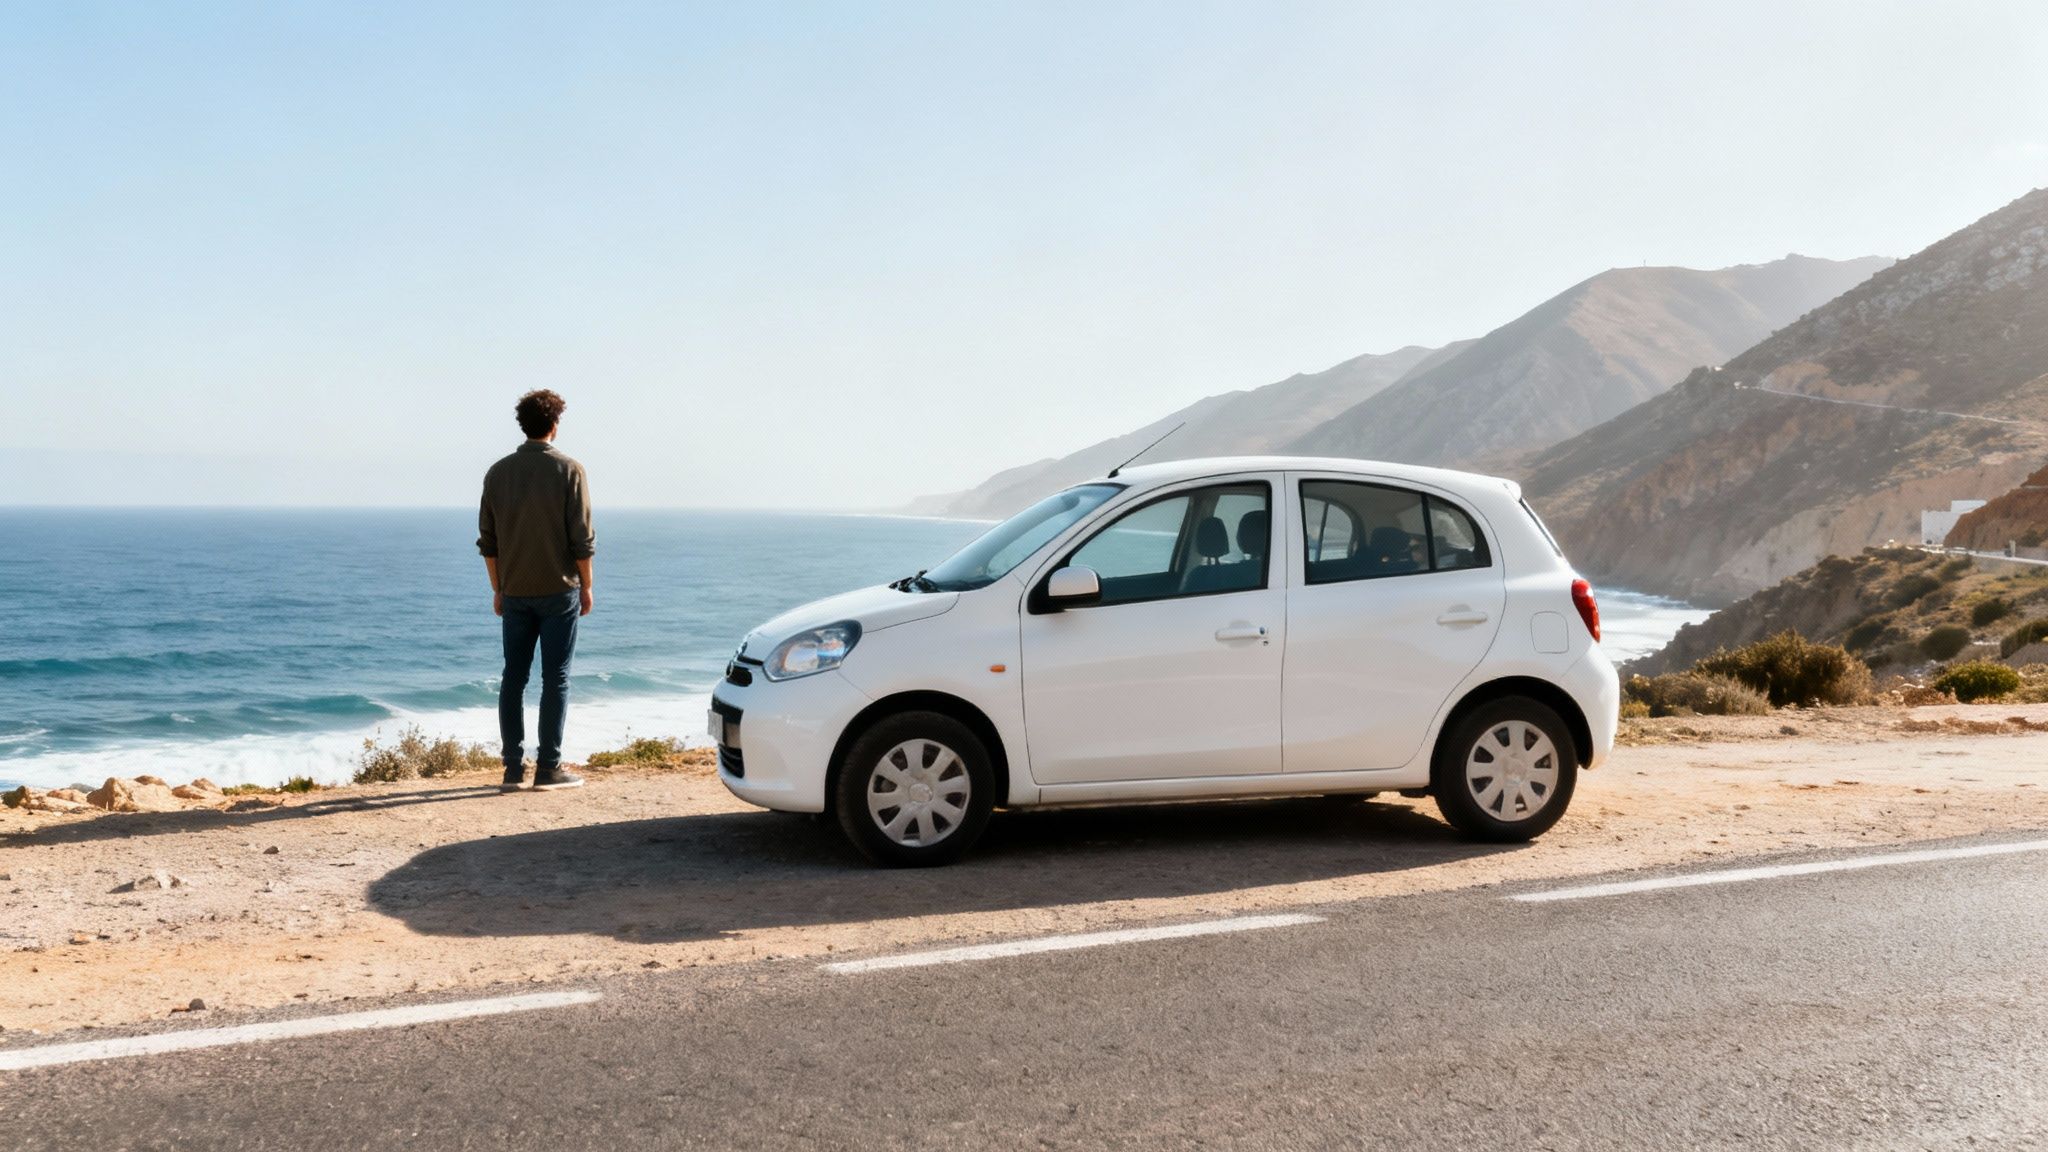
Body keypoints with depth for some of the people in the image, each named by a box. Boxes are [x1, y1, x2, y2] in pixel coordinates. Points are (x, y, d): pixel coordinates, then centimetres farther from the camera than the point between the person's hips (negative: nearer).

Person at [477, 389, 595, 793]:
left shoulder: (498, 472, 4)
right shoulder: (568, 470, -8)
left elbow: (487, 540, 8)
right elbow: (582, 538, -9)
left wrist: (498, 589, 17)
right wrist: (586, 587, 1)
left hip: (515, 593, 4)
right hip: (558, 591, -4)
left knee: (514, 678, 8)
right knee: (555, 679, 1)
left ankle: (514, 769, 11)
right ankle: (548, 769, 3)